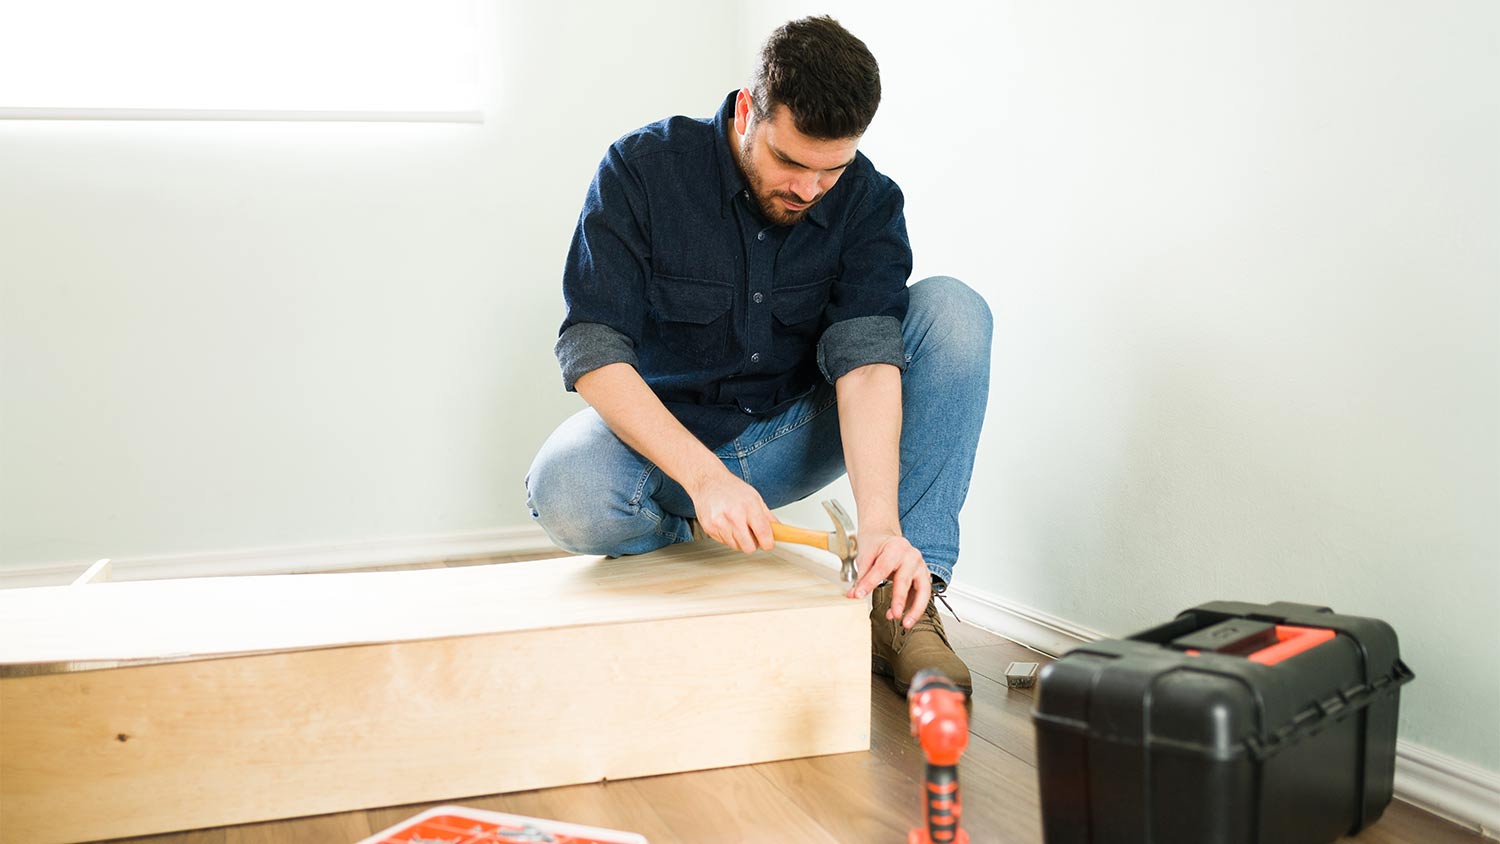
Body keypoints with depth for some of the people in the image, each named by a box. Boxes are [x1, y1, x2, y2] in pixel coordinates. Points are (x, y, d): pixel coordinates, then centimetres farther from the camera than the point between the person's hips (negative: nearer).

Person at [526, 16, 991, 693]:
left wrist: (881, 520, -39)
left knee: (952, 311, -20)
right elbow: (591, 350, -21)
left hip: (794, 435, 2)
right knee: (567, 492, -37)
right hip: (667, 436, -2)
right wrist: (704, 475, -34)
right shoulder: (643, 168, -15)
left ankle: (901, 608, -25)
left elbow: (866, 355, -23)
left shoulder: (867, 200, -10)